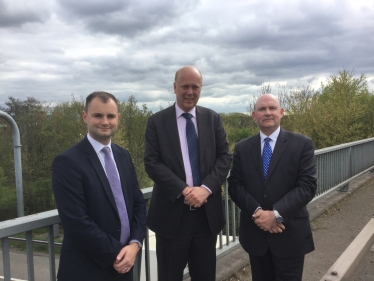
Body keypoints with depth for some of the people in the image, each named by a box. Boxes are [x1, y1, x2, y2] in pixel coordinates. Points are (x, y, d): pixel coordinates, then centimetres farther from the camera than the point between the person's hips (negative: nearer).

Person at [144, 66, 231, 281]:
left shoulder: (213, 119, 7)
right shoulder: (157, 121, 0)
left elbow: (225, 157, 1)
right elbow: (152, 163, -7)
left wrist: (206, 188, -14)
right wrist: (183, 190, -18)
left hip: (207, 212, 2)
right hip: (172, 212, -2)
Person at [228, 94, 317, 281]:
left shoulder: (302, 144, -3)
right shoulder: (242, 148, 5)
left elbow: (307, 185, -10)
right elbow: (235, 185, 0)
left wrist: (277, 214, -20)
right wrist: (257, 212, -16)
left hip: (290, 233, -2)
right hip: (254, 232, 3)